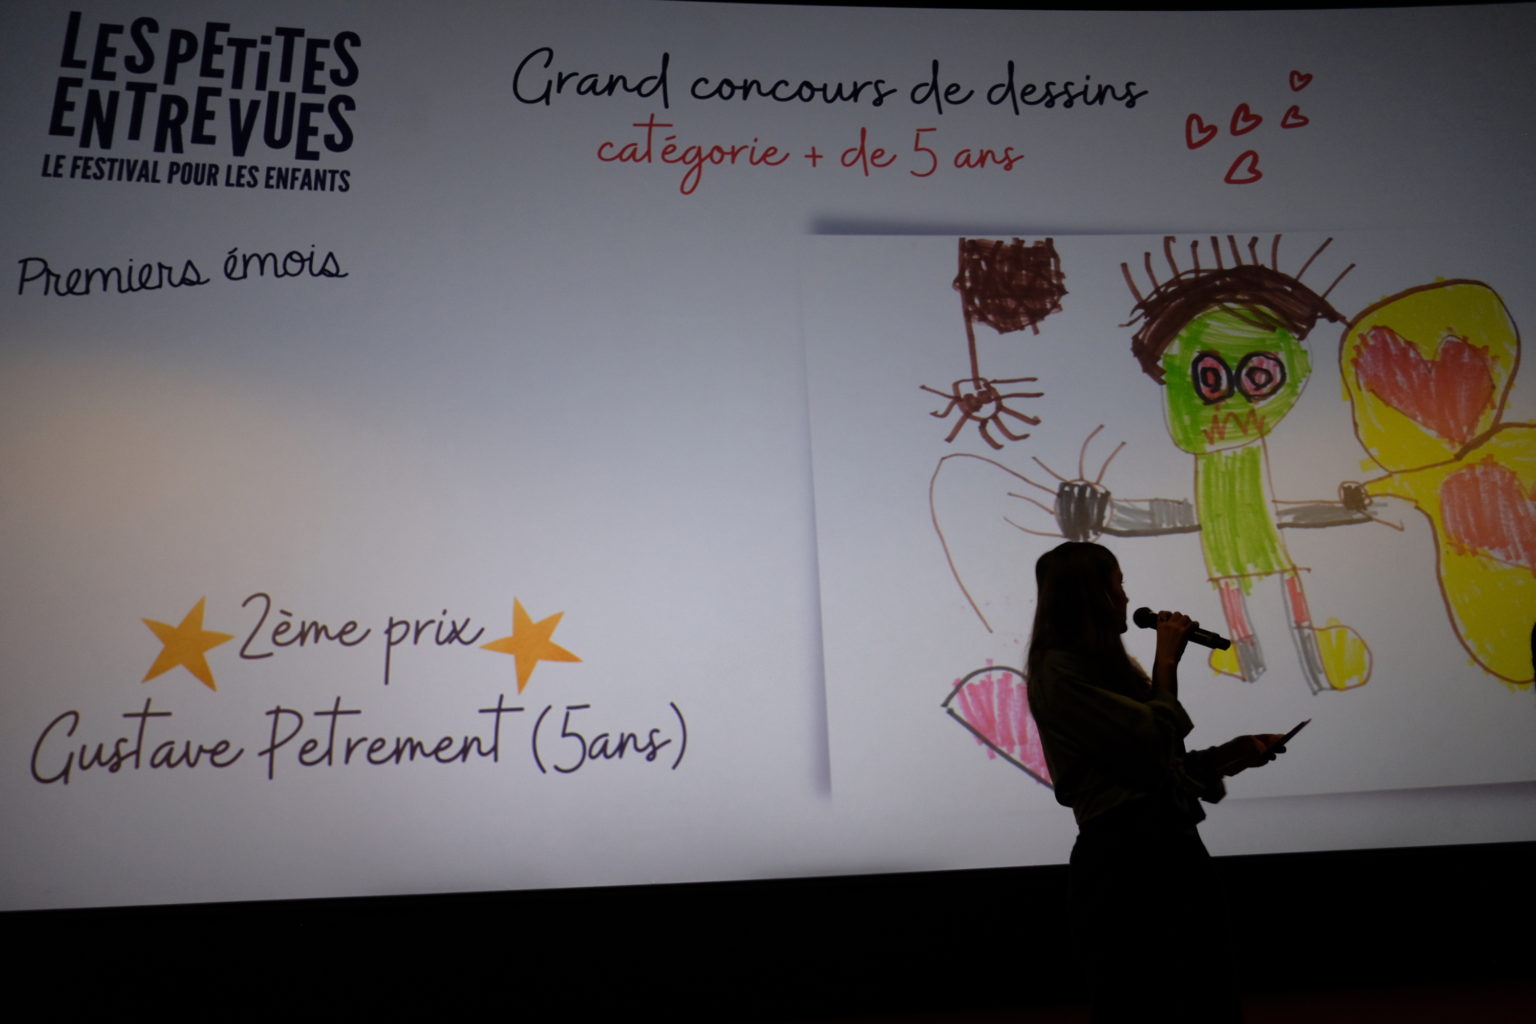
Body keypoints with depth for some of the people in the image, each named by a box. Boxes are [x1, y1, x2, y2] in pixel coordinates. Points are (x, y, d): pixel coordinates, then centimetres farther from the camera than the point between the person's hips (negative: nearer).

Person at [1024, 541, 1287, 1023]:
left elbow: (1160, 761, 15)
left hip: (1174, 846, 9)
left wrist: (1230, 755, 4)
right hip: (1123, 858, -9)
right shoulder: (1057, 673, -13)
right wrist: (1166, 661, -5)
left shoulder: (1109, 665, 16)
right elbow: (1154, 738, -18)